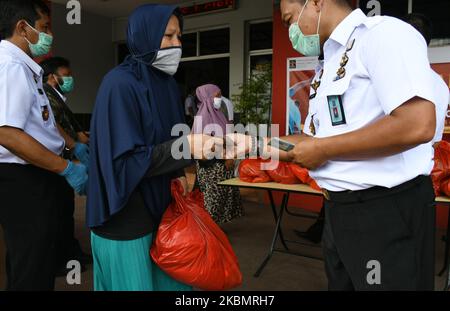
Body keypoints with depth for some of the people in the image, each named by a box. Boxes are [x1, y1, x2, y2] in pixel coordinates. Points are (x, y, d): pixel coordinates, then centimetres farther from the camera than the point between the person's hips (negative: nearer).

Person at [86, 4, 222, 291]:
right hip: (126, 217, -7)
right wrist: (185, 147, -30)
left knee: (171, 281, 16)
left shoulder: (167, 82, 7)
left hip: (161, 208, 8)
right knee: (135, 284, 7)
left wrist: (176, 173, 1)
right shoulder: (120, 83, -16)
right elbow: (125, 158, -22)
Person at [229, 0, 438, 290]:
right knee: (341, 284, 21)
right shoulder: (331, 65, 15)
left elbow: (417, 125, -26)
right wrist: (251, 143, 6)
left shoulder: (383, 33, -13)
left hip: (388, 210, -9)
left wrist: (324, 150, -17)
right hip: (340, 209, 9)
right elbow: (313, 139, 18)